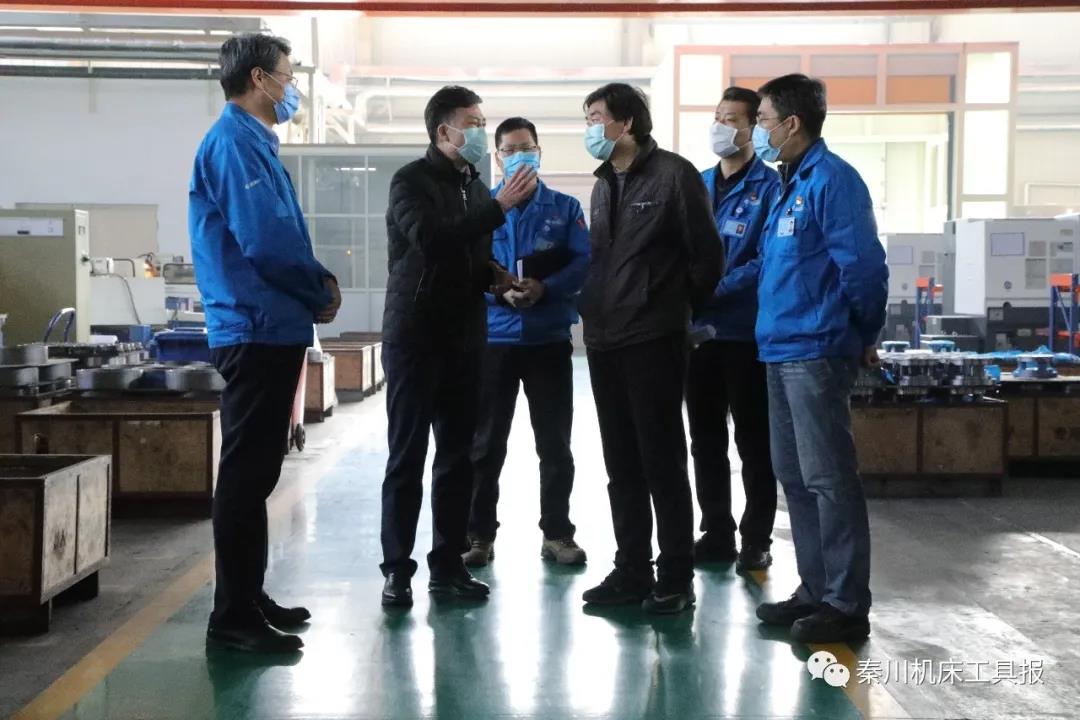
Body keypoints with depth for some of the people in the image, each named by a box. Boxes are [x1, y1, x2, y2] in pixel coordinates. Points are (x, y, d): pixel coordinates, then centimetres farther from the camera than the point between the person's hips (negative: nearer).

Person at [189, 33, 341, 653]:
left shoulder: (255, 143, 18)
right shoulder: (235, 141, -13)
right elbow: (264, 238, -22)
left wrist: (315, 285, 3)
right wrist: (321, 288, -7)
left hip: (270, 328, 10)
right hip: (257, 329, -10)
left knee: (257, 471, 15)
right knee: (247, 473, -6)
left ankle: (250, 597, 24)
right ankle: (235, 615, 1)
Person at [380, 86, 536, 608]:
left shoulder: (475, 187, 15)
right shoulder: (412, 181, -7)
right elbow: (430, 238, -25)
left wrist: (496, 277, 4)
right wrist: (500, 206, -25)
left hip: (464, 338, 7)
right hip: (415, 335, -7)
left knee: (457, 455, 8)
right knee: (407, 455, -2)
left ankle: (448, 564, 17)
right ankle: (397, 568, 6)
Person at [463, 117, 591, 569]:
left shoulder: (565, 208, 7)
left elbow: (583, 263, -4)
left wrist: (544, 288, -20)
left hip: (549, 339, 0)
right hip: (493, 338, 0)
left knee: (555, 442, 6)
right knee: (485, 443, 5)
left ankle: (557, 533, 16)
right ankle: (479, 534, 15)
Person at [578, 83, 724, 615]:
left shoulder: (673, 174, -6)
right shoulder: (604, 185, 17)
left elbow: (707, 255, -6)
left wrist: (676, 309, 2)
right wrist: (596, 310, 11)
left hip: (653, 341, -7)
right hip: (604, 341, 7)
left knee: (662, 461, -2)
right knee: (622, 465, 10)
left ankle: (675, 579, 7)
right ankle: (631, 572, 19)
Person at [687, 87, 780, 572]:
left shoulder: (769, 187, -7)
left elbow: (768, 260, -15)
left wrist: (715, 290, -22)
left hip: (745, 330, -6)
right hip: (698, 329, 6)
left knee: (752, 440, 4)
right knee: (705, 438, 12)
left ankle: (756, 541, 13)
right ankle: (716, 534, 23)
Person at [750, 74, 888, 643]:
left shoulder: (831, 180, -12)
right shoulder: (789, 184, 17)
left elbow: (862, 265, -15)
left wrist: (862, 336, -4)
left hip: (816, 353, -10)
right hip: (782, 350, 10)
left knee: (828, 478, -4)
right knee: (795, 478, 13)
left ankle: (847, 605, 4)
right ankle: (816, 591, 23)